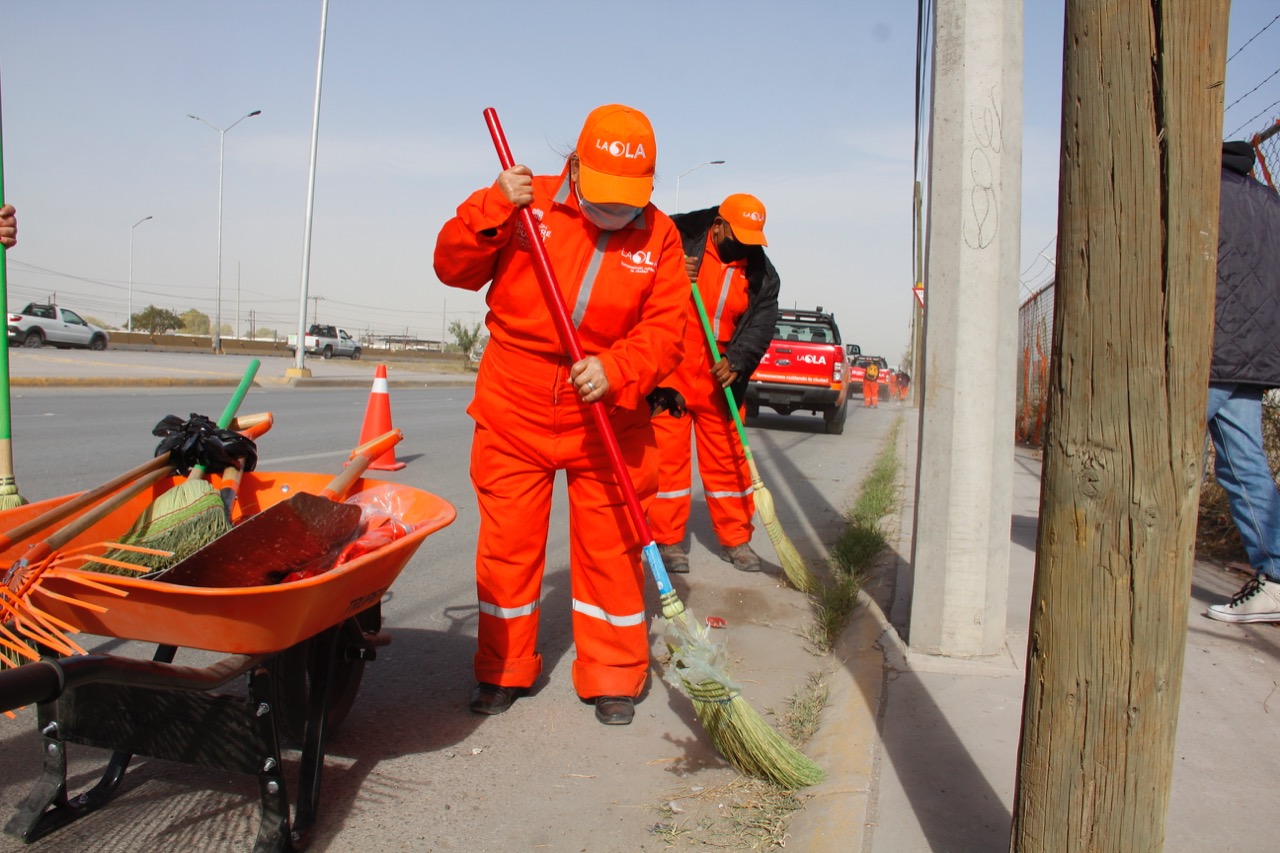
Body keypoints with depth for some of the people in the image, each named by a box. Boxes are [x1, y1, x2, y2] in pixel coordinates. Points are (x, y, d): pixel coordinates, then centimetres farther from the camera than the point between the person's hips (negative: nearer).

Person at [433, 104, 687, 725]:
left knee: (612, 547, 5)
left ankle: (613, 678, 22)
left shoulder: (659, 236, -1)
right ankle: (502, 670, 25)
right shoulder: (529, 204, -2)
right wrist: (492, 208, -17)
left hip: (606, 416, 0)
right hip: (515, 410, 0)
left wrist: (615, 370, -26)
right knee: (507, 541, 7)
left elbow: (663, 330, -7)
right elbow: (454, 268, -3)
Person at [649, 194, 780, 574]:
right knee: (668, 453, -1)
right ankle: (668, 540, 11)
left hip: (720, 376, 3)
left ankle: (735, 540, 22)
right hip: (670, 371, -3)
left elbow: (761, 325, -2)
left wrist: (736, 361, -18)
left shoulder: (762, 274, 6)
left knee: (728, 457, 9)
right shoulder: (681, 240, -5)